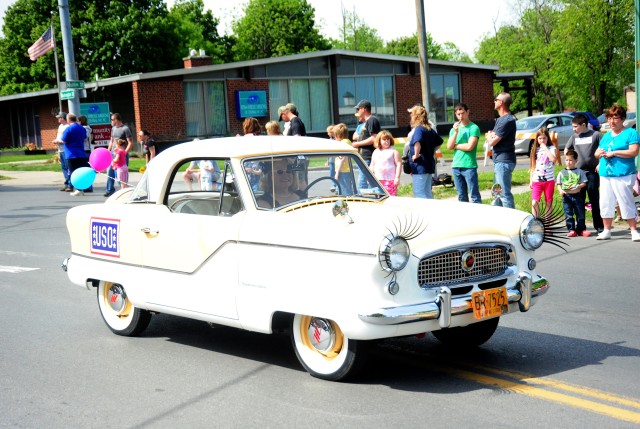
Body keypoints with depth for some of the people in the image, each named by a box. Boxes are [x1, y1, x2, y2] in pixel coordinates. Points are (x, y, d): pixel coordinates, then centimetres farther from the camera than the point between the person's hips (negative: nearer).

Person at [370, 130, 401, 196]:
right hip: (378, 180, 5)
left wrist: (397, 177, -11)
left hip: (390, 180, -5)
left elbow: (399, 164, -4)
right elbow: (372, 165, 20)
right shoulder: (375, 152, 15)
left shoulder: (394, 152, 1)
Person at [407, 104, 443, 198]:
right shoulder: (430, 130, 12)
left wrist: (416, 155, -23)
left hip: (420, 167, -9)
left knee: (420, 195, -4)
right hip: (429, 165, 9)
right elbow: (439, 142, 26)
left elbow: (417, 142, -35)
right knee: (428, 193, 16)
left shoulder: (418, 129, -15)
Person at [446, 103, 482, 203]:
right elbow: (449, 146, 2)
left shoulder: (473, 128, -4)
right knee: (461, 197, 11)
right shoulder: (454, 129, 14)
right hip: (456, 166, 6)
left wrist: (455, 146, -1)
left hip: (469, 166, -6)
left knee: (475, 197, -4)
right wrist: (455, 132, -8)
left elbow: (469, 147, -15)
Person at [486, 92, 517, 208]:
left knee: (505, 194, -11)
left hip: (504, 161, -11)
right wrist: (491, 135, -6)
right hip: (499, 161, 11)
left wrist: (489, 136, 4)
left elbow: (491, 142, -19)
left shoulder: (507, 120, -18)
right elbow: (490, 138, 17)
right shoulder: (501, 119, 16)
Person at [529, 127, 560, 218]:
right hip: (536, 180, 2)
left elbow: (553, 159, -21)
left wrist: (545, 148, -14)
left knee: (548, 203, 5)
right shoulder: (535, 149, 11)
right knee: (534, 203, -10)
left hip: (549, 180, -2)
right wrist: (531, 180, 11)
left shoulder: (551, 148, 0)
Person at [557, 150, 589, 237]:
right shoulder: (562, 173, 8)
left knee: (580, 213, 3)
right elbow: (559, 184, 8)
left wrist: (578, 186, -15)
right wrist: (560, 190, -11)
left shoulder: (579, 172, 4)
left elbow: (584, 183, 2)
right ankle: (571, 230, 7)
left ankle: (581, 229, 12)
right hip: (566, 196, 1)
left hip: (577, 195, -1)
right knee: (568, 214, 0)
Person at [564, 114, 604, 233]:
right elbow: (566, 149, 23)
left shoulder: (595, 135, -4)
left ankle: (599, 226, 2)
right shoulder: (574, 137, 9)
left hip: (592, 172, -4)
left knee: (595, 200, -3)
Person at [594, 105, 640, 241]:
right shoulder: (606, 136, 19)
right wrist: (599, 153, -1)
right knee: (605, 203, 8)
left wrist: (613, 153, -16)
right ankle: (606, 231, 18)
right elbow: (596, 153, 25)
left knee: (627, 204, -5)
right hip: (605, 175, 7)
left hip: (623, 175, -7)